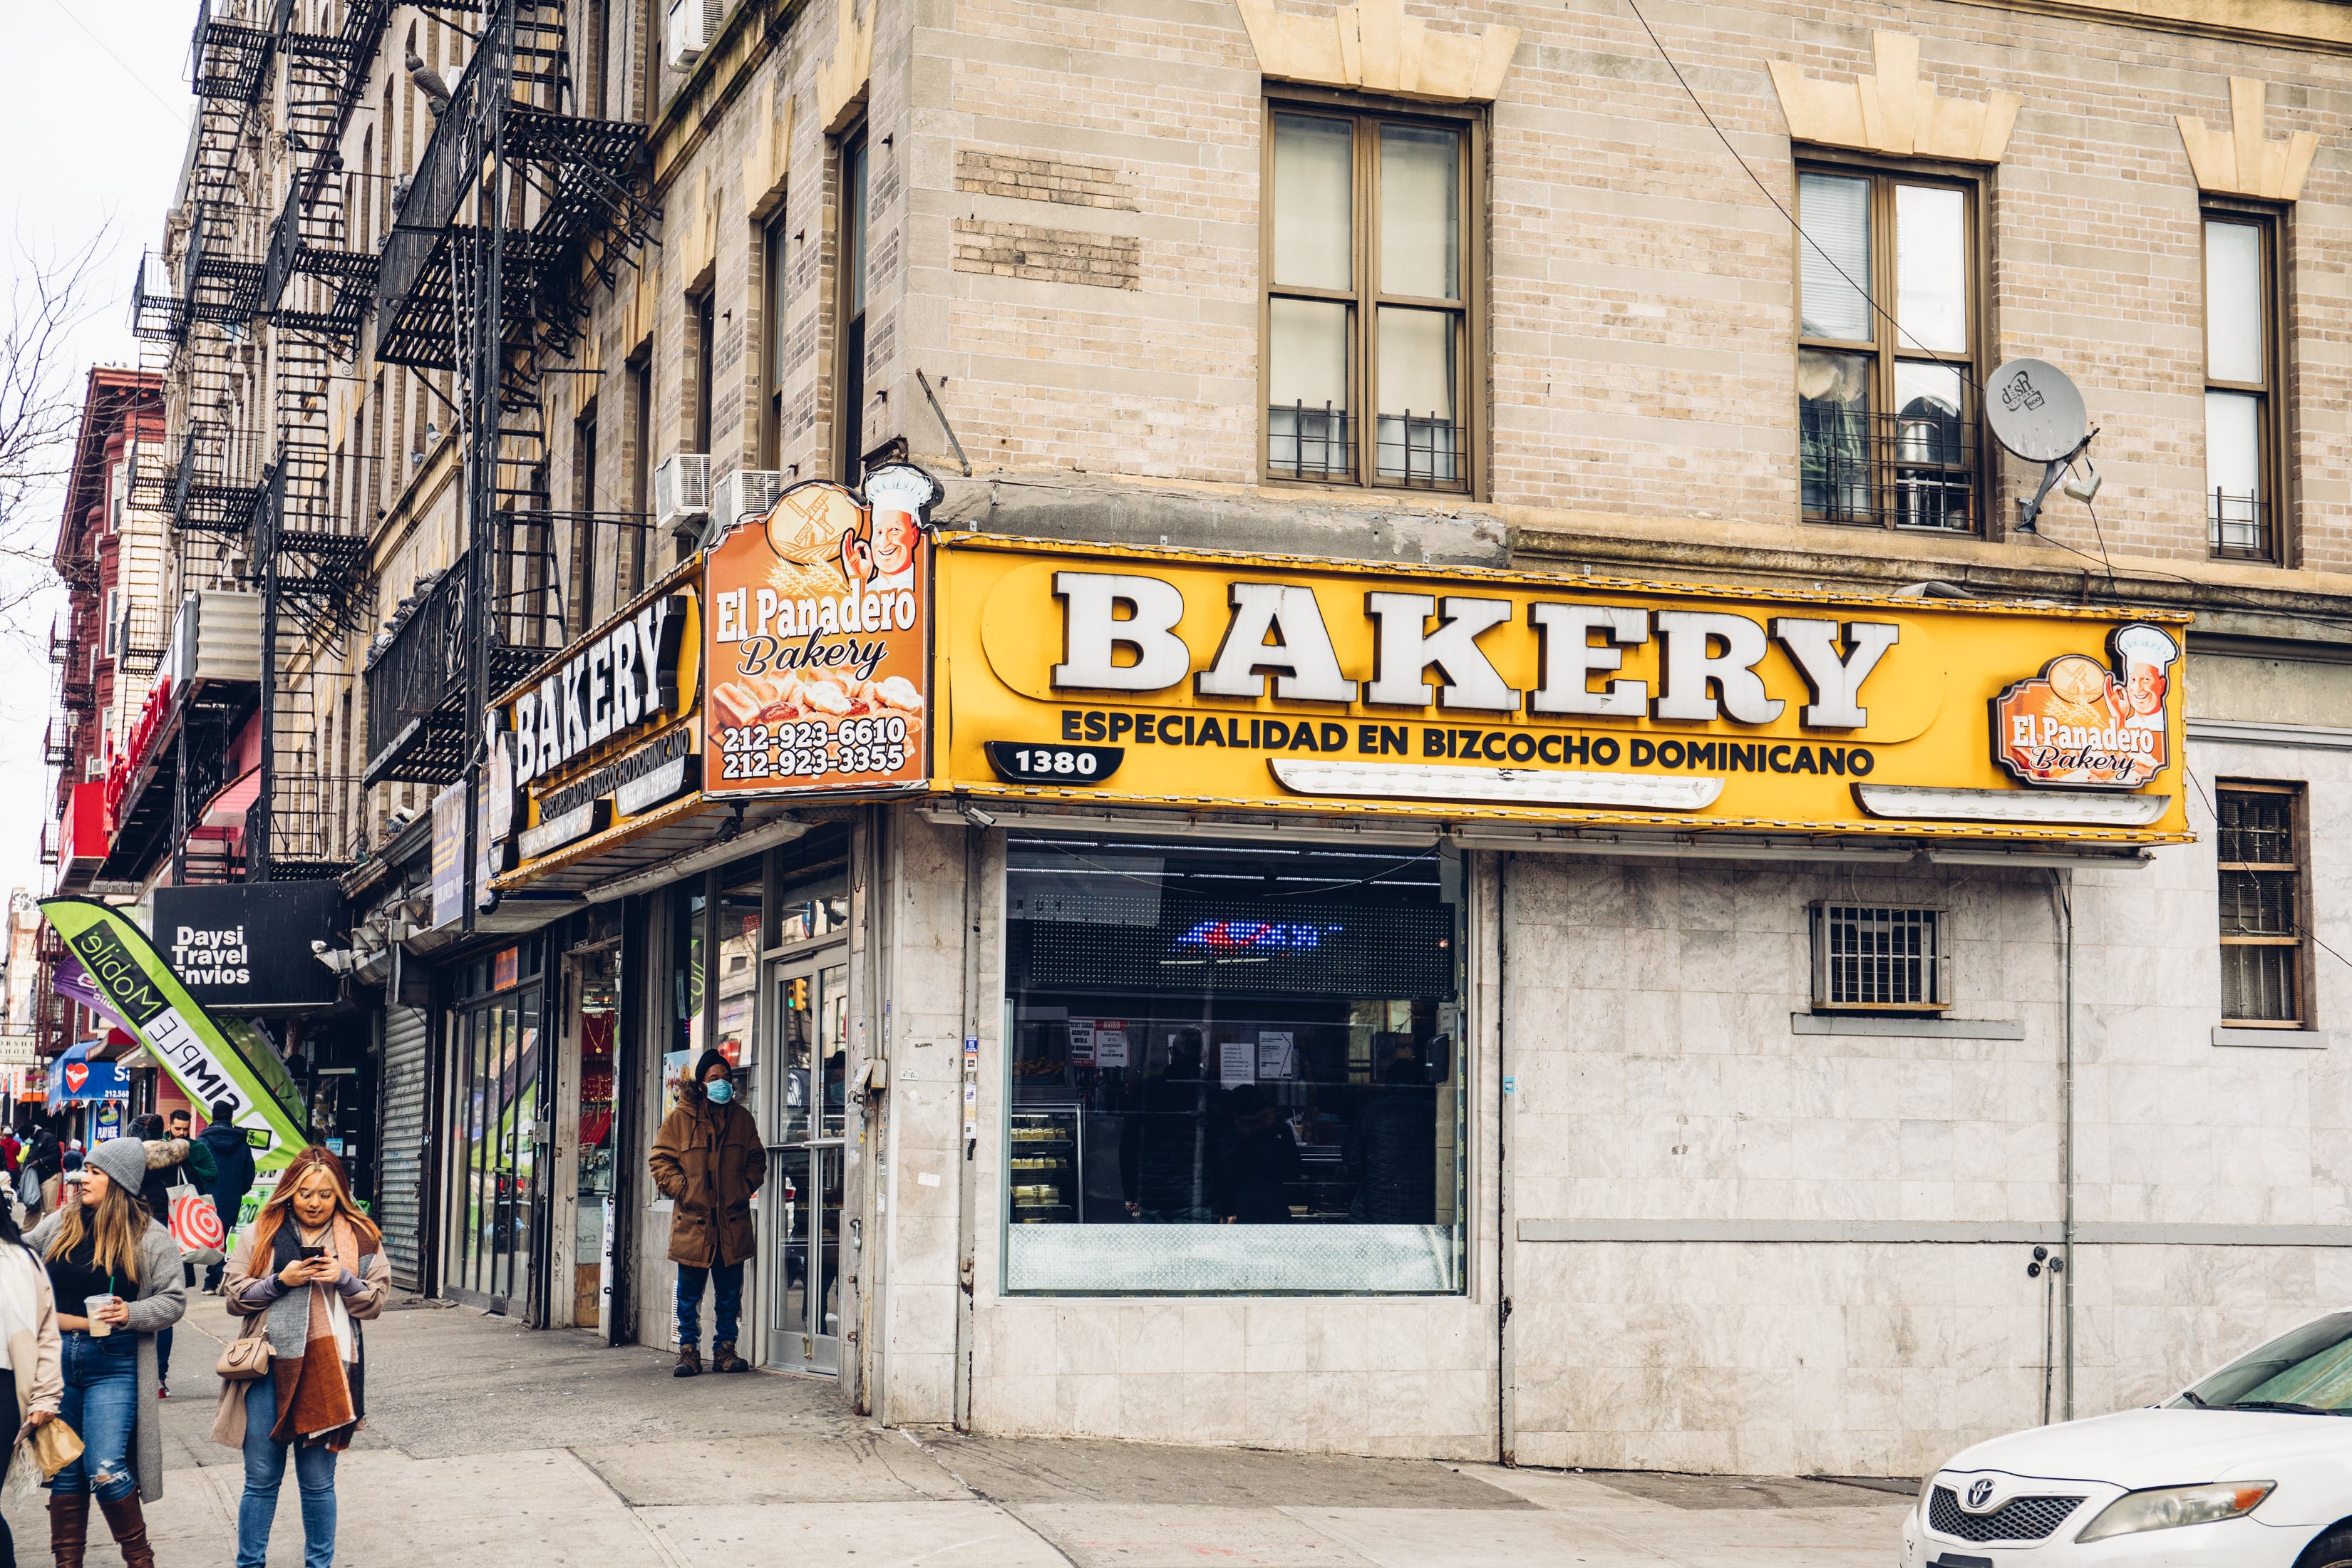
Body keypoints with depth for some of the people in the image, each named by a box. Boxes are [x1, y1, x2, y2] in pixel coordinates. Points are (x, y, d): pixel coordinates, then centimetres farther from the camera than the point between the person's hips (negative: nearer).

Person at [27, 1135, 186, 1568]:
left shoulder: (152, 1239, -2)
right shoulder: (58, 1225, 7)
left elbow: (173, 1301, -3)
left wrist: (129, 1314, -17)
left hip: (114, 1365, -4)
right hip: (58, 1358, 4)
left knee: (105, 1471, -12)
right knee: (64, 1469, 9)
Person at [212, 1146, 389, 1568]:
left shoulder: (359, 1237, 6)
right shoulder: (264, 1232, 6)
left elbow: (375, 1302, 7)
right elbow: (234, 1296, 3)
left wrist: (344, 1279, -11)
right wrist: (280, 1282, -12)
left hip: (327, 1371, 0)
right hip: (269, 1364, 0)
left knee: (317, 1482, 8)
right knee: (261, 1480, 6)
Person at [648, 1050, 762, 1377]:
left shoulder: (741, 1118, 9)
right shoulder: (680, 1119, 1)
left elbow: (756, 1159, 17)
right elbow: (661, 1160, 2)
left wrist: (746, 1186, 1)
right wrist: (680, 1188, -10)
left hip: (732, 1222, 2)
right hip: (692, 1221, -2)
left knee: (730, 1291, 7)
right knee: (689, 1292, 2)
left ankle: (725, 1349, 17)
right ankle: (689, 1352, 10)